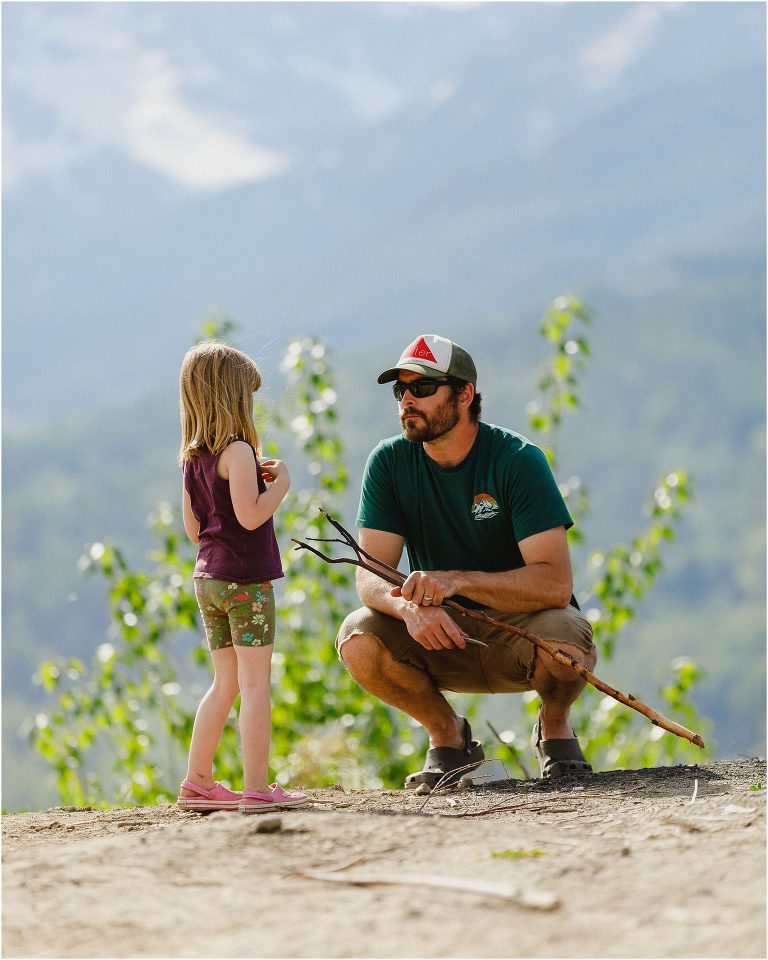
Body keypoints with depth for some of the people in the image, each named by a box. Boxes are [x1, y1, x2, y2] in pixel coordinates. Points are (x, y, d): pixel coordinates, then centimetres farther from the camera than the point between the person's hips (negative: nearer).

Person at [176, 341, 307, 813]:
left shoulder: (192, 458, 12)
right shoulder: (238, 451, -14)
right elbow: (250, 515, -24)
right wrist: (279, 485, -8)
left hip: (208, 578, 9)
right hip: (244, 578, -9)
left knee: (226, 682, 16)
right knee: (255, 682, -7)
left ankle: (198, 783, 18)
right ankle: (257, 788, -9)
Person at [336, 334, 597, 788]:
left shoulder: (517, 460, -17)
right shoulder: (390, 462, -6)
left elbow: (554, 584, -26)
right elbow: (370, 578, -13)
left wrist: (457, 581, -38)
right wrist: (410, 606, -37)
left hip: (520, 630, -3)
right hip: (443, 636, 3)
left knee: (566, 637, -36)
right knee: (359, 641, -25)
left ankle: (555, 726, 1)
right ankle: (447, 733, 3)